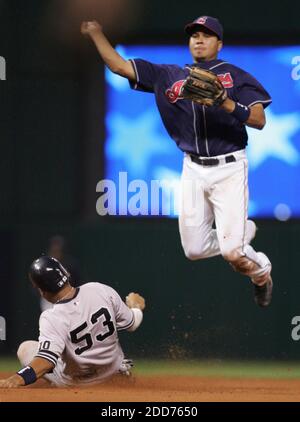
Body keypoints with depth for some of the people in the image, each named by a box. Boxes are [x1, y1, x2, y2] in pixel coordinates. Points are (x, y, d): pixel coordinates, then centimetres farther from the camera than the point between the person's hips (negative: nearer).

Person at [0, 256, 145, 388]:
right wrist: (136, 307, 20)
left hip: (76, 381, -4)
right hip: (112, 370, 4)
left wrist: (17, 379, -56)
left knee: (25, 349, 9)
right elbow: (131, 323, -4)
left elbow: (47, 360, -42)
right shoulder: (101, 290, -19)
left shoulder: (53, 318, -32)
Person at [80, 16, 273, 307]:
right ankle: (244, 230, 34)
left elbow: (259, 120, -12)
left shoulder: (235, 75, -1)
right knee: (194, 250, 6)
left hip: (229, 169, -4)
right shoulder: (169, 76, 9)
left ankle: (261, 274, 22)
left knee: (232, 253, -13)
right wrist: (95, 32, -2)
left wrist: (226, 104, -26)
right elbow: (119, 66, 5)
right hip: (193, 170, 5)